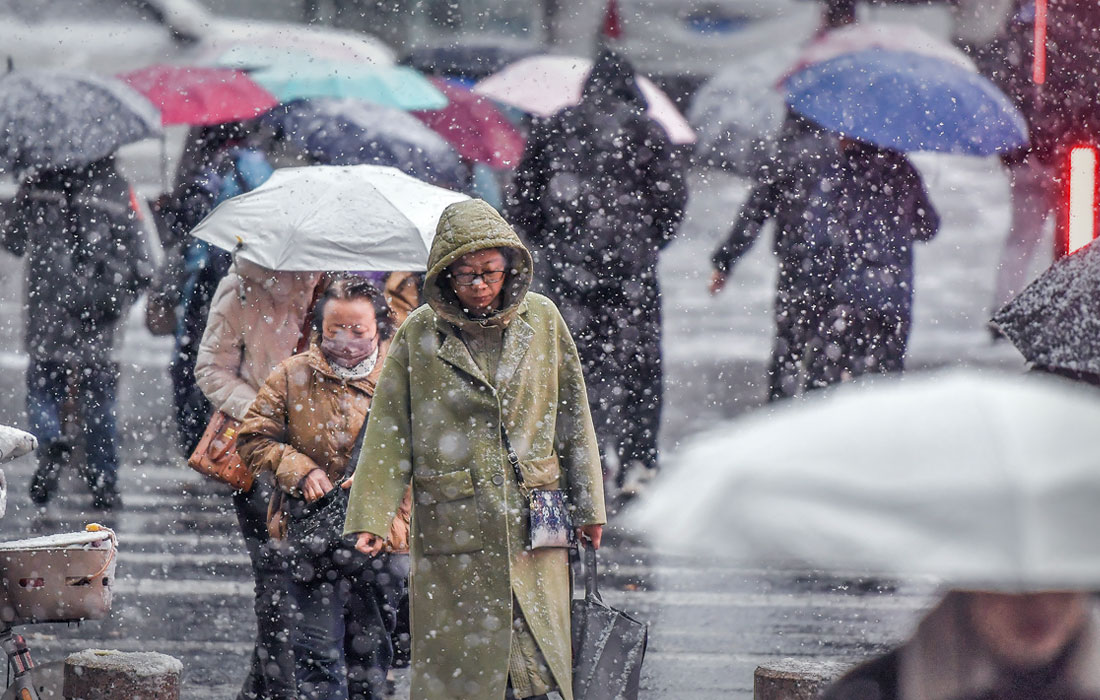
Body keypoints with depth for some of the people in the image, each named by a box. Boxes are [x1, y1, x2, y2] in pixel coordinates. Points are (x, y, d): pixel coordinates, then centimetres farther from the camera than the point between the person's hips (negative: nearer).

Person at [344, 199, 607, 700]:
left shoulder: (542, 320, 5)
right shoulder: (419, 335, 0)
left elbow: (573, 416, 11)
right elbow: (389, 432, 0)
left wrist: (587, 506, 11)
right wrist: (371, 517, -8)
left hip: (534, 525, 1)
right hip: (452, 524, -1)